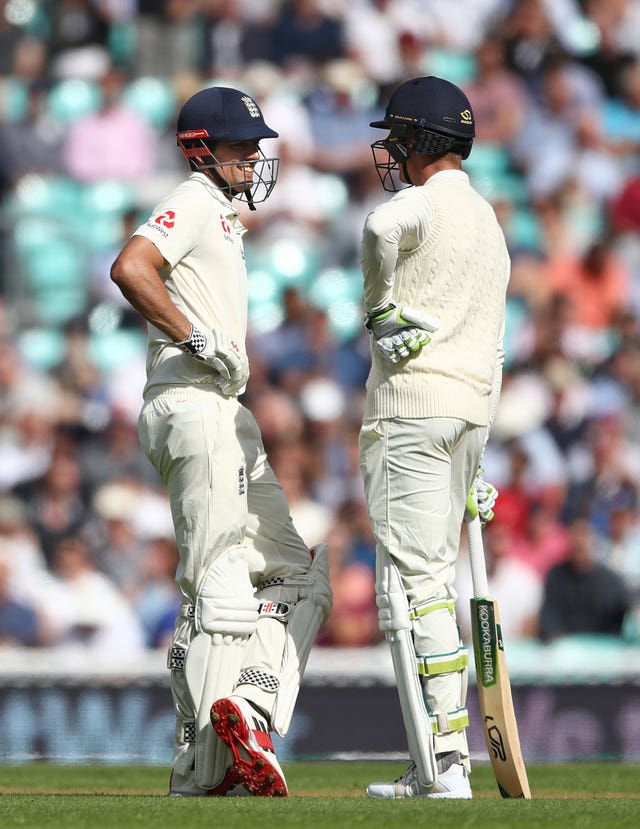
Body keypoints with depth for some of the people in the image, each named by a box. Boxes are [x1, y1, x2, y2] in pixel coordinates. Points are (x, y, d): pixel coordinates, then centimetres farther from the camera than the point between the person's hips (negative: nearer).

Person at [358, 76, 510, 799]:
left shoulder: (426, 203, -7)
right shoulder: (488, 221, 22)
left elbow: (382, 227, -33)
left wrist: (382, 308, -15)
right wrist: (474, 465, 23)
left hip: (412, 407, -9)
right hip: (473, 408, 9)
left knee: (411, 579, -9)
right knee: (435, 578, 14)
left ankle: (444, 763, -15)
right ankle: (442, 760, 14)